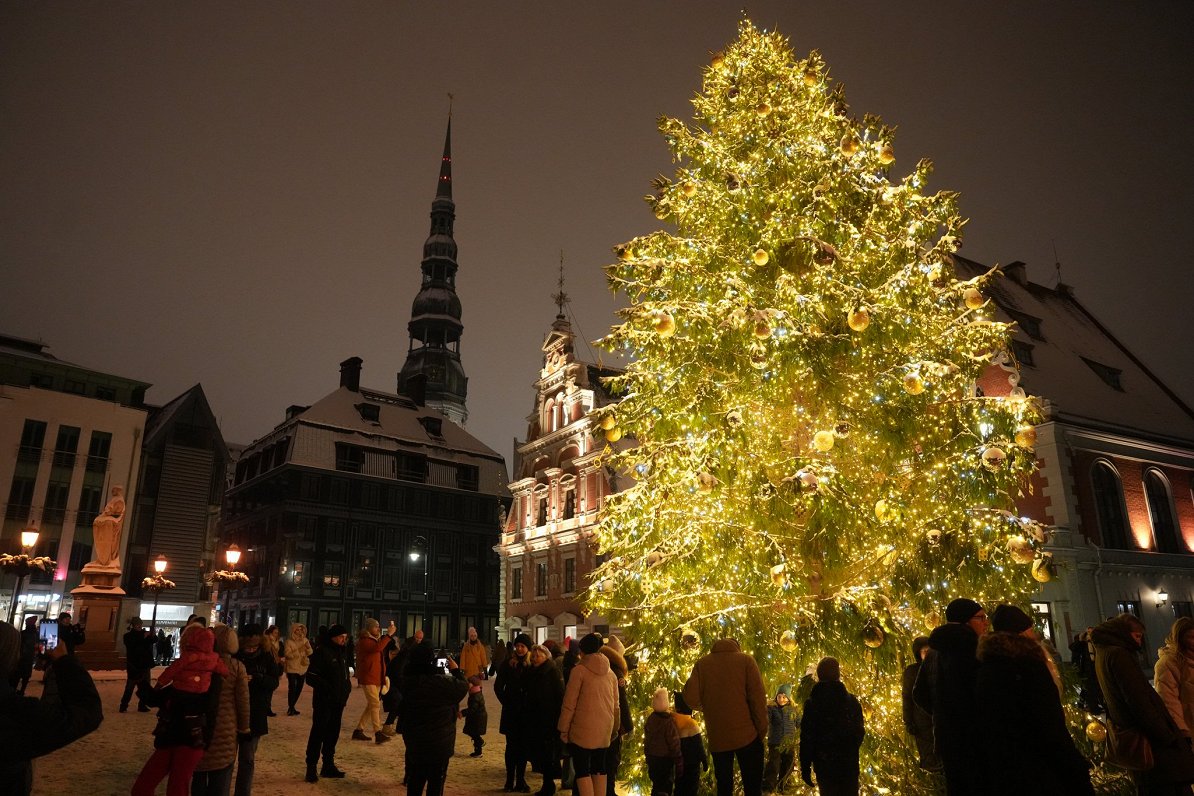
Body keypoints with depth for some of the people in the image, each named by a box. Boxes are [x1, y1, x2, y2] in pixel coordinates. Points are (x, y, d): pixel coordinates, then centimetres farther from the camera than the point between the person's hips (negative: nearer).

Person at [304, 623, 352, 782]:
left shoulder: (343, 652, 10)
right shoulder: (322, 652, -13)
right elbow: (311, 677, -17)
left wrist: (347, 686, 3)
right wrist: (327, 688, -23)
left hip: (338, 701, 7)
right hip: (324, 701, -7)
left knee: (333, 733, 13)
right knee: (318, 733, -2)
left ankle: (328, 766, 22)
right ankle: (311, 768, 6)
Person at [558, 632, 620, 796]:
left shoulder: (579, 670, -9)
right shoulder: (610, 673, 8)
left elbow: (569, 703, -9)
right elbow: (615, 704, 14)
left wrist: (564, 729, -2)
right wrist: (614, 728, 22)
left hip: (583, 729, -5)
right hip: (604, 730, 6)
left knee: (582, 769, 2)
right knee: (599, 767, 16)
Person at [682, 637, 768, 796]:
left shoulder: (702, 664, 2)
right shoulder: (746, 660, -1)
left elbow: (691, 698, -7)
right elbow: (758, 697, -8)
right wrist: (762, 729, 1)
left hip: (717, 737, 2)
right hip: (746, 734, -2)